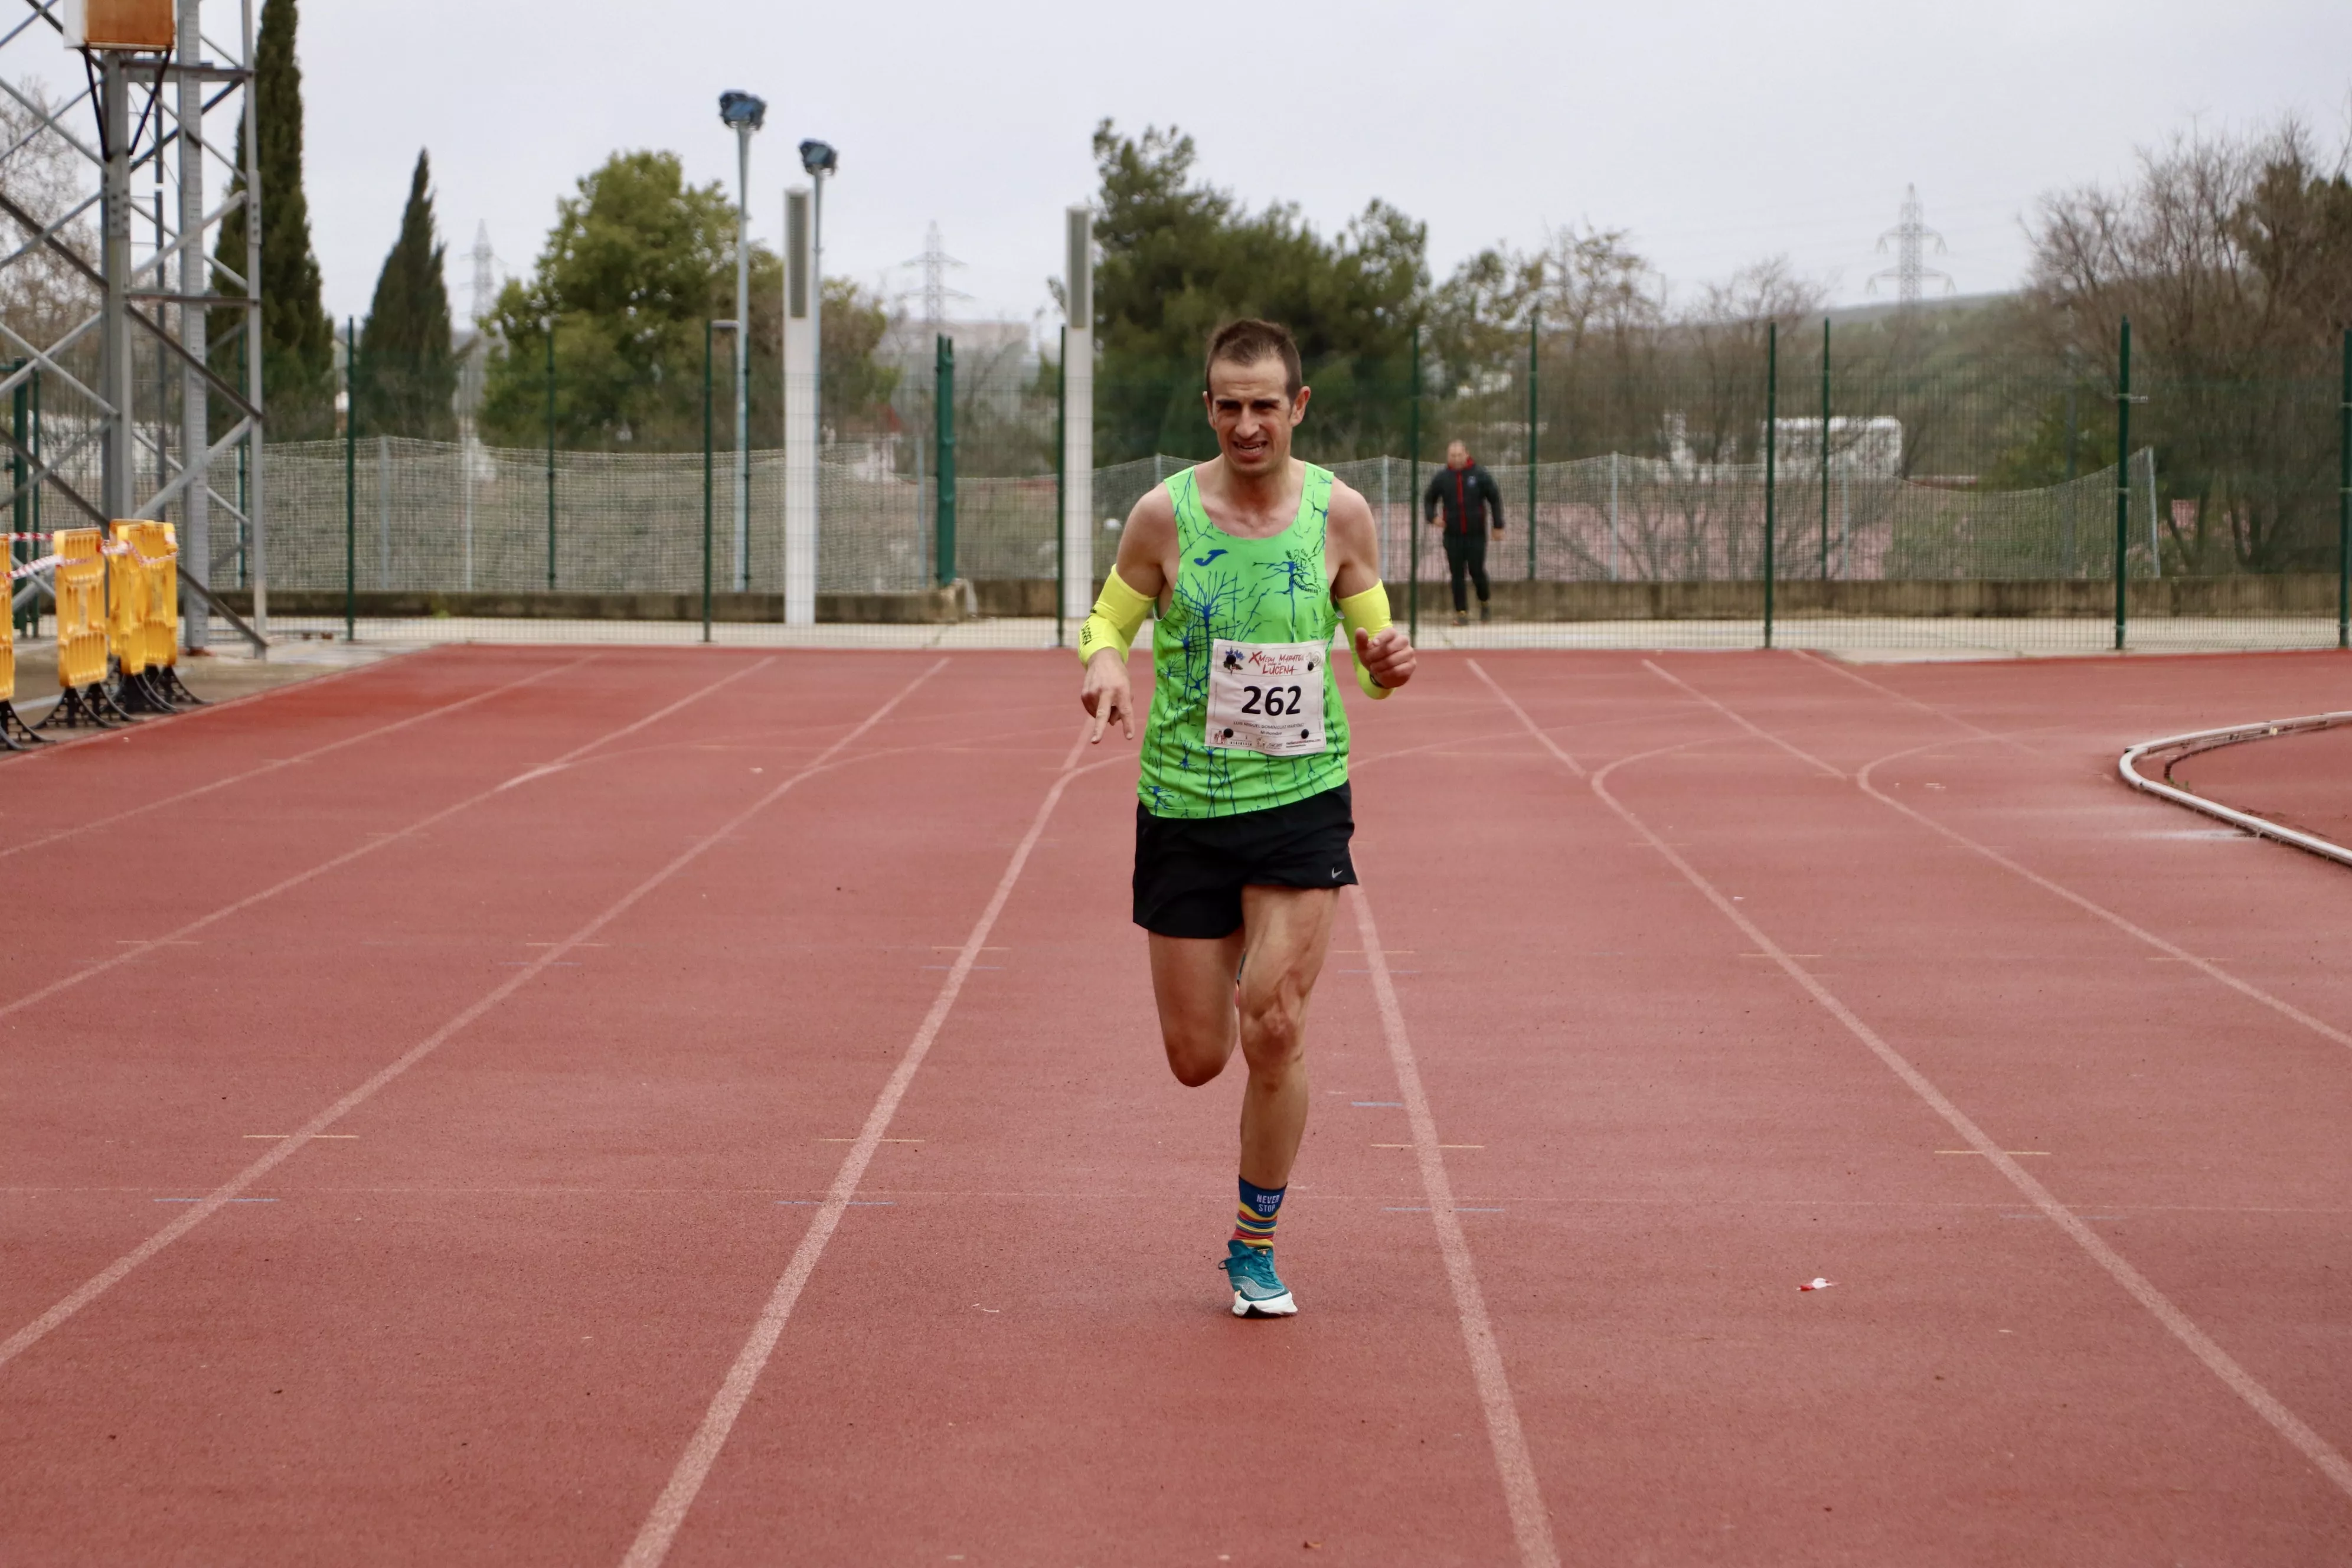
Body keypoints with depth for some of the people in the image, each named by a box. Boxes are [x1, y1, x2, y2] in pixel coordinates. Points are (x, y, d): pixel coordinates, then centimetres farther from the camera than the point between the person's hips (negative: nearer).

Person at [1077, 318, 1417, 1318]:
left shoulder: (1340, 513, -3)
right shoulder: (1165, 515, -7)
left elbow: (1372, 641, 8)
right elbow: (1109, 620, 5)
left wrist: (1385, 663, -16)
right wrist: (1105, 664, -19)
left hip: (1304, 798, 0)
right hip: (1184, 809, 0)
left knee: (1275, 1030, -12)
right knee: (1197, 1059, 4)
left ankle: (1256, 1245, 8)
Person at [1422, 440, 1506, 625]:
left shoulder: (1479, 475, -3)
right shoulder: (1442, 477, 2)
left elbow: (1495, 498, 2)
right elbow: (1429, 498, 15)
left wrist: (1498, 526, 0)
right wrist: (1432, 516, -4)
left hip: (1476, 534, -2)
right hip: (1453, 535, 2)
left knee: (1477, 571, -2)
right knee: (1457, 575, 0)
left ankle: (1484, 603, 24)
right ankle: (1461, 612, 7)